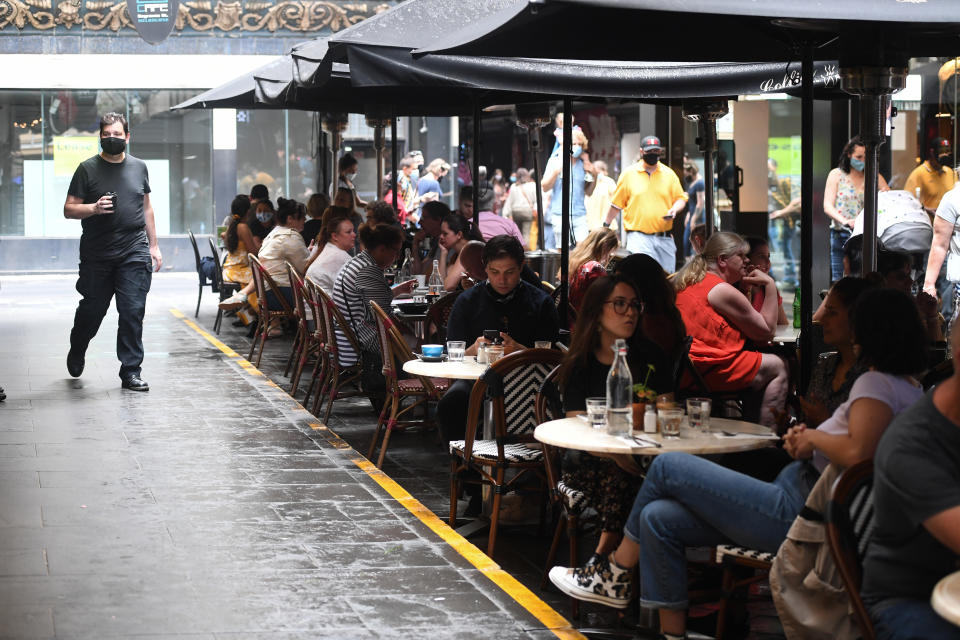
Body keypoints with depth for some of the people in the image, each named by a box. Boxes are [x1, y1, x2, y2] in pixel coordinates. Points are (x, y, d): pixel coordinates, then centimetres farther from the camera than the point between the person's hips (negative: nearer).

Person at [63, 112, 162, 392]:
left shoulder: (138, 167, 11)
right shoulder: (88, 168, 1)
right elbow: (69, 209, 0)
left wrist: (154, 245, 16)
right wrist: (94, 208, -19)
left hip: (135, 253, 2)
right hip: (96, 256, -1)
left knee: (133, 312, -4)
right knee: (91, 310, 8)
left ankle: (131, 372, 2)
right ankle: (77, 352, 37)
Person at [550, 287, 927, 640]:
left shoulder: (877, 384, -15)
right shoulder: (910, 390, 17)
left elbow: (856, 452, -32)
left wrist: (815, 436, -11)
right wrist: (807, 443, 5)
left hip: (798, 514, -10)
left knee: (666, 467, -1)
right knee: (658, 518, 6)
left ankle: (615, 577, 14)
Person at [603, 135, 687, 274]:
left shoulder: (669, 174, 9)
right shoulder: (628, 174, 4)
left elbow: (680, 198, 14)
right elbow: (617, 203, 11)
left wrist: (674, 210, -8)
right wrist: (606, 225, 16)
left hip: (665, 238, 3)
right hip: (638, 236, -3)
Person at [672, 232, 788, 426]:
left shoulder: (686, 283, 17)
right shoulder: (722, 291, -12)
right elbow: (766, 331, -4)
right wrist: (770, 286, 1)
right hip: (706, 372, -10)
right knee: (776, 367, 5)